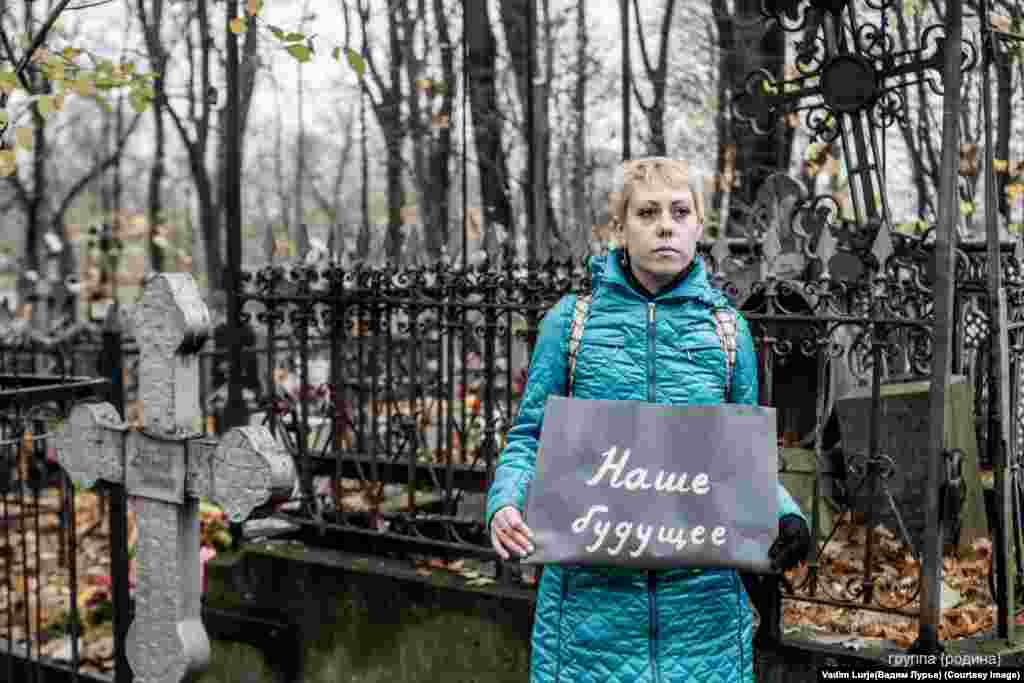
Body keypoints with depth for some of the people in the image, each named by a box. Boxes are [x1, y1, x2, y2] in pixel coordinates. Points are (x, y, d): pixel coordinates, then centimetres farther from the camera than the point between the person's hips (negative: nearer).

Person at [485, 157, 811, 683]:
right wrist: (505, 503, -15)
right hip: (591, 586, -1)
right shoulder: (571, 320, 2)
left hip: (702, 592, 1)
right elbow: (531, 437, 4)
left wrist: (785, 514, -7)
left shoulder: (727, 329, 6)